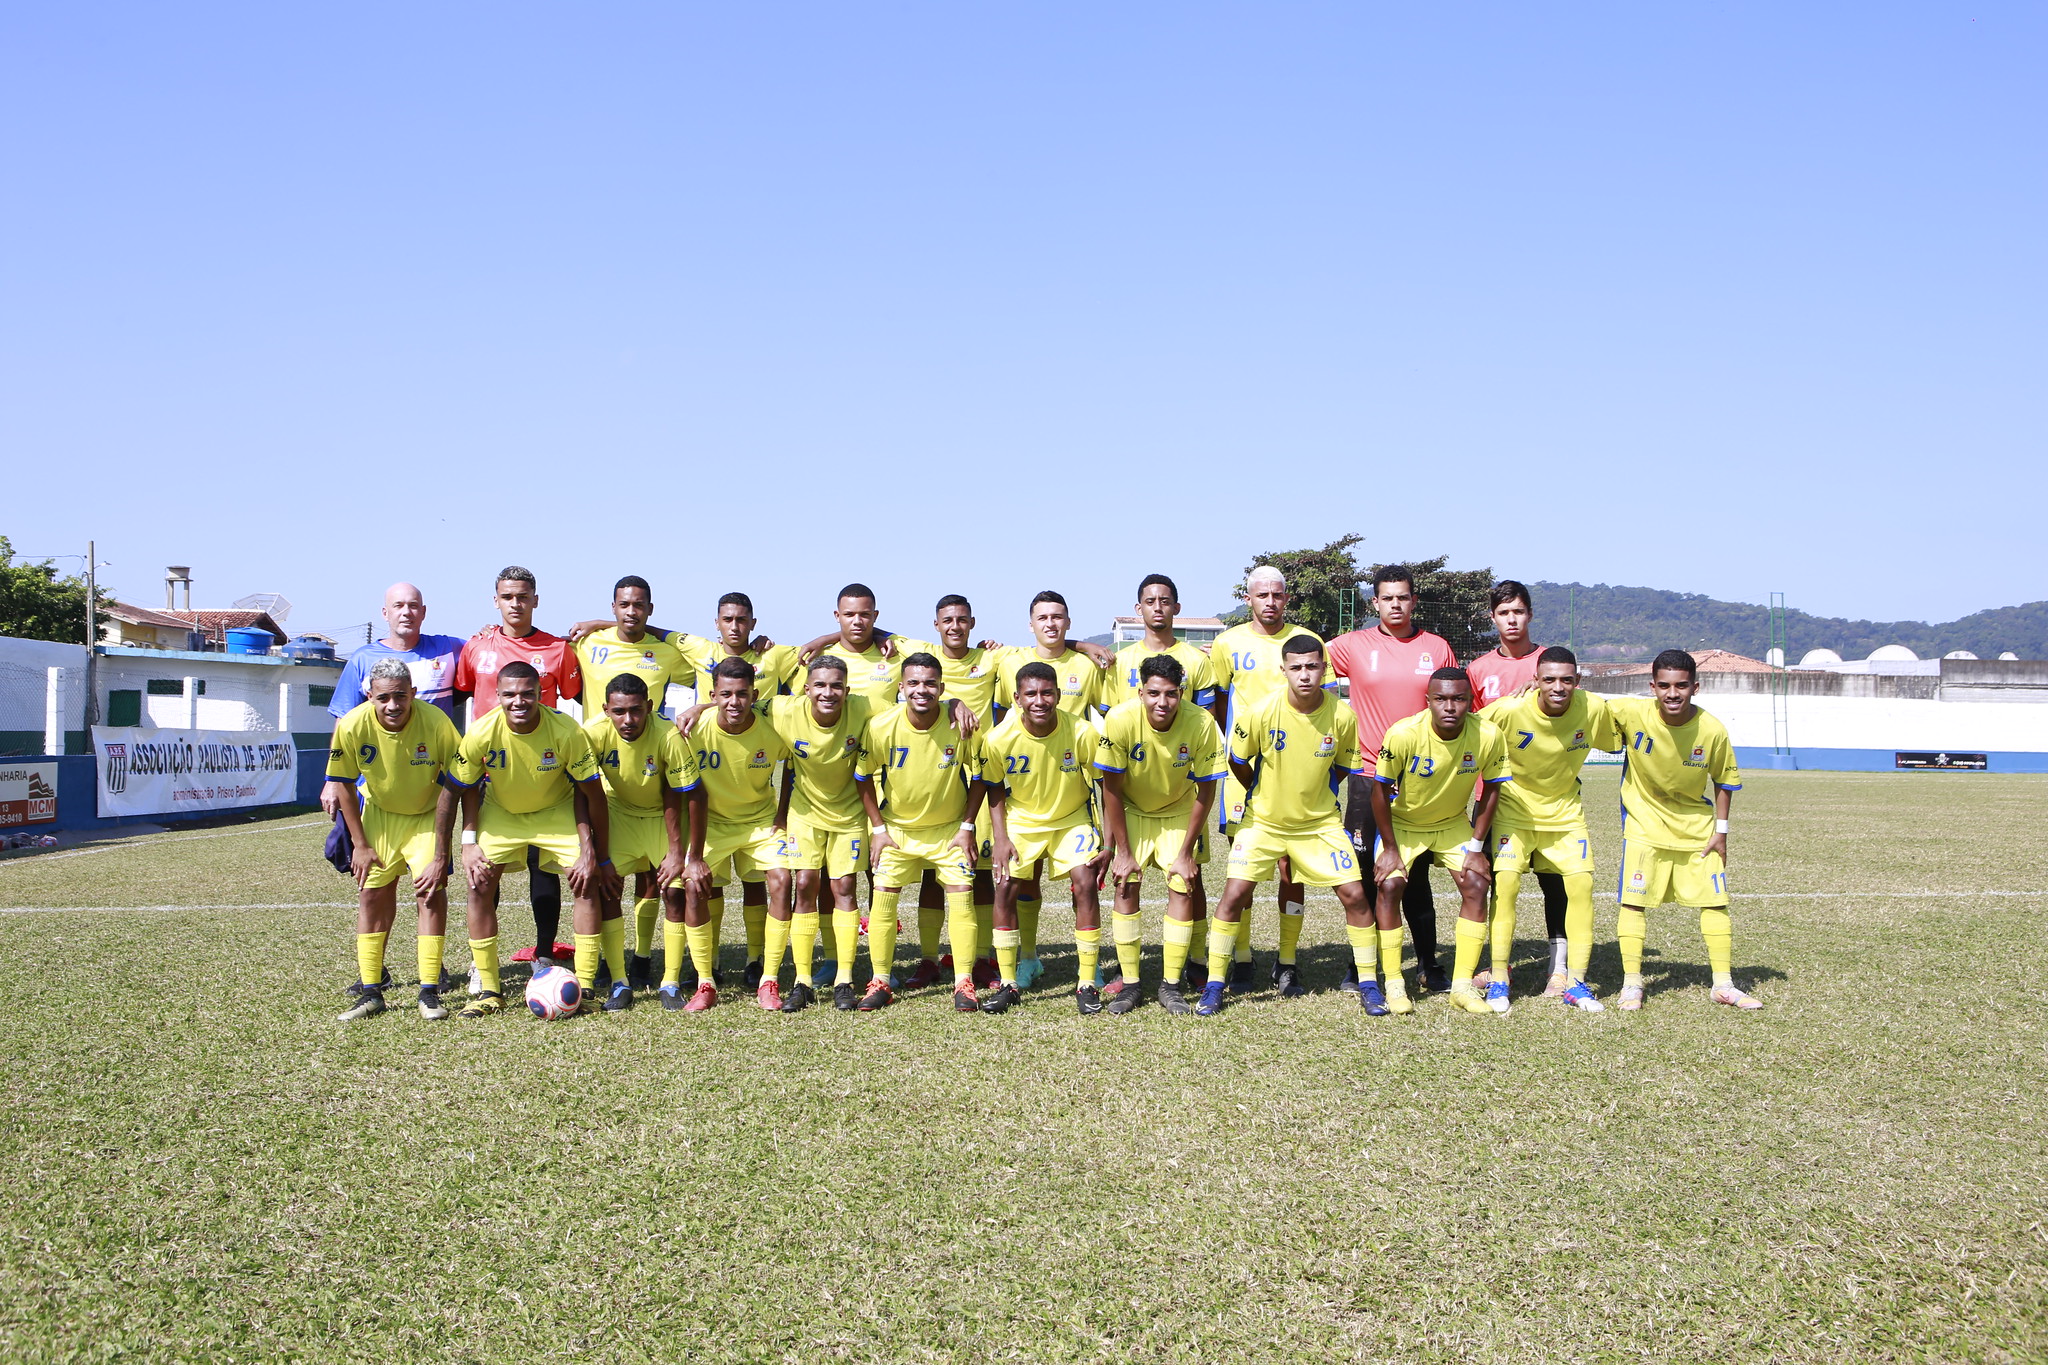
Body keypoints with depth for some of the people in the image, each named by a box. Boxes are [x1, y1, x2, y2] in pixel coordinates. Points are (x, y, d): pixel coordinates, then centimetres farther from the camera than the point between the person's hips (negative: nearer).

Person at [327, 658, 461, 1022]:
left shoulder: (436, 723, -29)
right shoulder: (352, 726, -24)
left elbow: (450, 787, -20)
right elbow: (343, 785, -8)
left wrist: (441, 855, -19)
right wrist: (361, 845, -6)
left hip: (426, 816, -2)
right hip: (378, 814, 2)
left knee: (431, 893, -12)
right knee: (371, 894, 0)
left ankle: (429, 993, -5)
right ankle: (370, 992, 10)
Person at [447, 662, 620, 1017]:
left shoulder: (567, 732, -30)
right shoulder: (480, 734, -26)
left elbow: (592, 794, -19)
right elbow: (466, 788, -7)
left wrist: (597, 856, -18)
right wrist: (469, 843, -15)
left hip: (558, 811, -1)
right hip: (500, 813, 1)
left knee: (589, 881, -14)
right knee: (479, 884, -11)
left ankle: (584, 986, -5)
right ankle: (488, 990, 1)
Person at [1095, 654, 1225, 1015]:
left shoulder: (1201, 724, -28)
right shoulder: (1120, 719, -29)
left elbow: (1205, 791, -16)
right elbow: (1111, 788, -18)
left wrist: (1186, 853, -13)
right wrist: (1122, 852, -15)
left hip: (1179, 812, 0)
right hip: (1131, 810, 0)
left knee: (1182, 886, -10)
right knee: (1126, 885, -10)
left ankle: (1171, 985, 1)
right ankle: (1130, 983, 1)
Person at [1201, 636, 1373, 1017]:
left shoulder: (1342, 716, -14)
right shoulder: (1261, 712, -19)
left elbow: (1343, 767, 5)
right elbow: (1237, 762, -2)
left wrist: (1313, 794, 8)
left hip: (1320, 822, 1)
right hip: (1264, 821, -1)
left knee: (1355, 894, -4)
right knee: (1235, 892, -10)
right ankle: (1214, 986, 3)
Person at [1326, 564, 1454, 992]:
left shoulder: (1437, 648, 6)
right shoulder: (1354, 645, 2)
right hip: (1368, 777, -1)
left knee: (1416, 876, 7)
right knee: (1365, 874, 3)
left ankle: (1429, 965, 16)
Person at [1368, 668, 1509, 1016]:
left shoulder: (1488, 736, -24)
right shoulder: (1403, 734, -32)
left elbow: (1491, 789, -8)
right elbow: (1381, 790, -18)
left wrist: (1476, 847, -8)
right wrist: (1390, 849, -14)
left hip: (1454, 823, 2)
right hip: (1402, 821, -2)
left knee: (1476, 885, -10)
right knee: (1390, 885, -17)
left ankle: (1462, 986, 0)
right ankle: (1393, 985, -4)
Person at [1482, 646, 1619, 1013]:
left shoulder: (1593, 709, -17)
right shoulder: (1509, 711, -25)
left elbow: (1620, 742, 4)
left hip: (1565, 810, 3)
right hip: (1513, 807, -3)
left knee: (1581, 882, -9)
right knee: (1505, 879, -18)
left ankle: (1575, 982, 3)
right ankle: (1498, 979, -8)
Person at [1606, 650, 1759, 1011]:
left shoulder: (1712, 730, -18)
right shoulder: (1629, 712, -22)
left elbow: (1725, 780, -2)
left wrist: (1721, 829, -2)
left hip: (1698, 828, 1)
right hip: (1644, 825, -1)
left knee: (1715, 900, 3)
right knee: (1633, 900, -7)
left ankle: (1723, 984, 15)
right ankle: (1631, 983, 3)